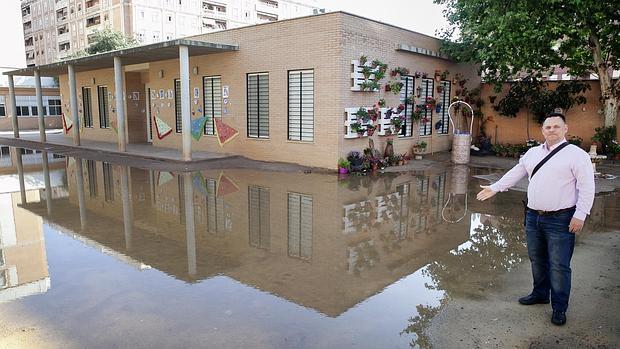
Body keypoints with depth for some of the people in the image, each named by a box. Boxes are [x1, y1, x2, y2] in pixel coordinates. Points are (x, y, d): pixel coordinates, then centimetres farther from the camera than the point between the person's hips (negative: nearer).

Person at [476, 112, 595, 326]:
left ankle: (559, 308, 14)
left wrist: (579, 216, -17)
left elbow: (587, 188, -11)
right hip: (533, 217, 6)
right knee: (537, 260, 19)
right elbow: (515, 173, 19)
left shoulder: (576, 155, -7)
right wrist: (494, 188, 16)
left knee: (558, 266, -1)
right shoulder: (533, 153, 11)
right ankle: (540, 294, 38)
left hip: (560, 220, -6)